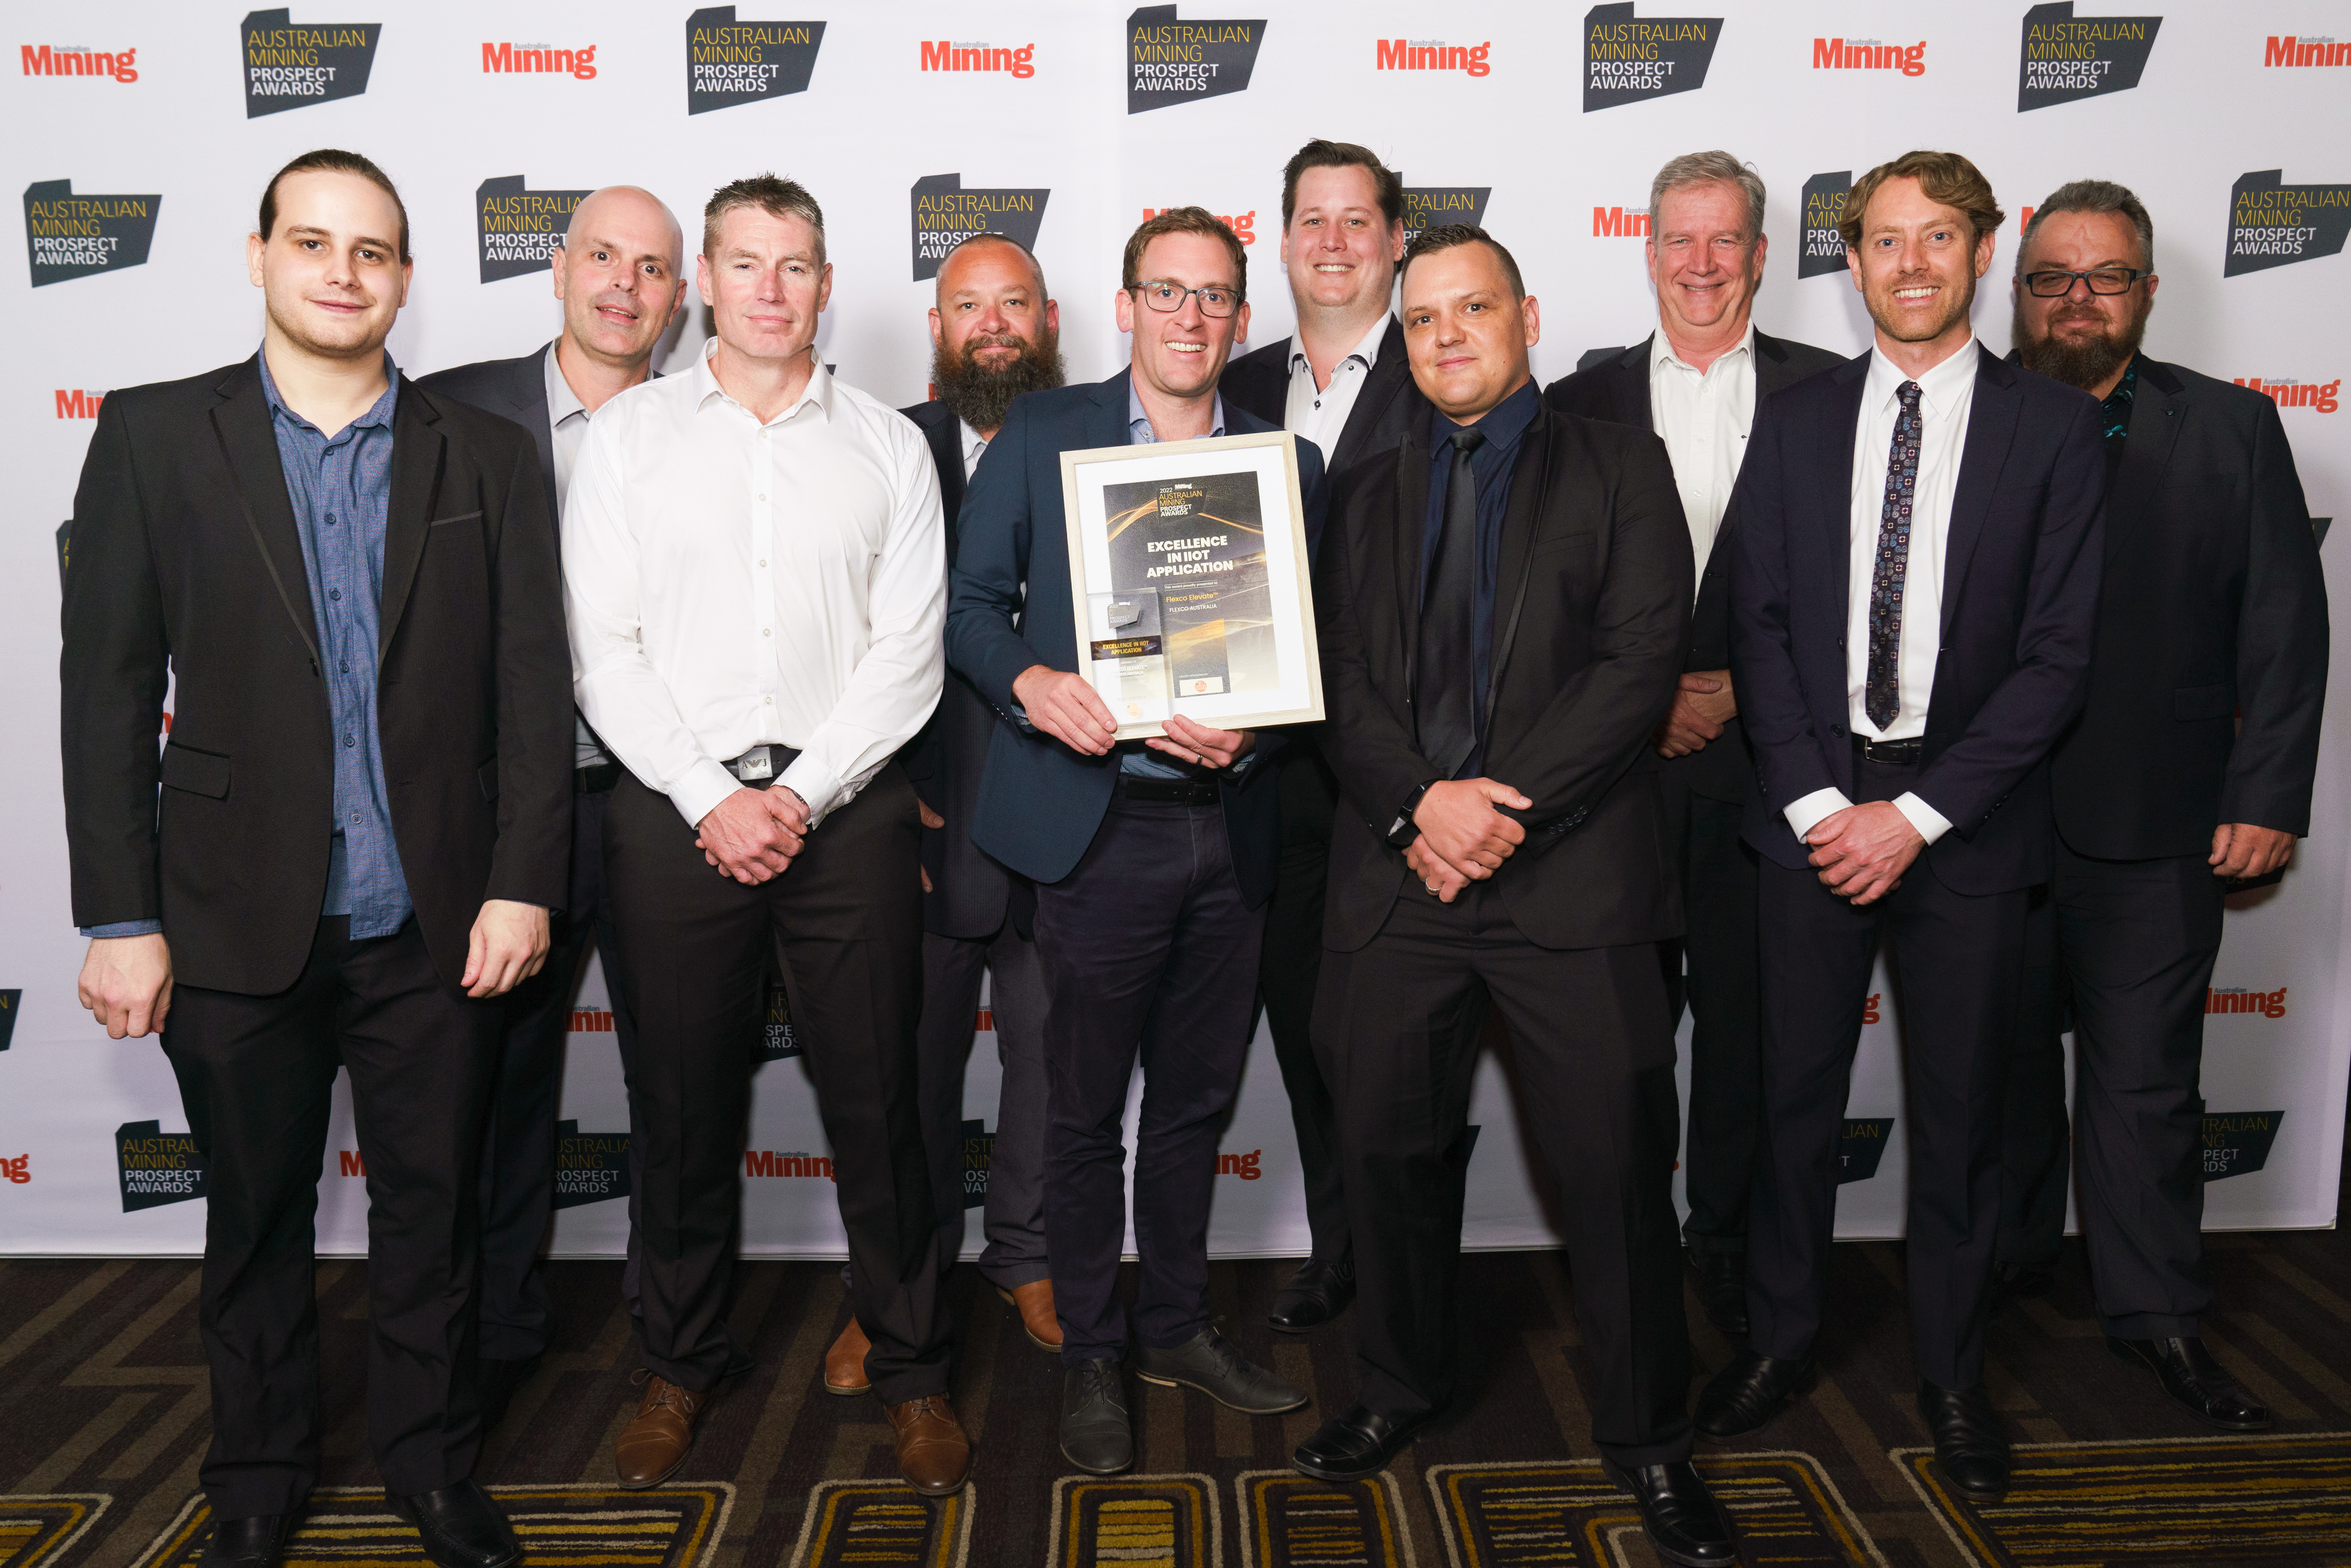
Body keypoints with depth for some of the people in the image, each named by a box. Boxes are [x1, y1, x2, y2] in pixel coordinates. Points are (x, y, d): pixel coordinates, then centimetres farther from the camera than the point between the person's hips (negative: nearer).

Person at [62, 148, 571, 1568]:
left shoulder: (486, 457, 4)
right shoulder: (154, 437, 1)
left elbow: (533, 687, 2)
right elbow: (109, 690, -1)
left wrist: (523, 881, -5)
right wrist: (120, 918, -5)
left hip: (439, 926, 1)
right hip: (237, 922, 0)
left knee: (433, 1212, 13)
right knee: (255, 1223, 15)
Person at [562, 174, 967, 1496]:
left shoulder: (889, 446, 8)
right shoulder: (631, 433, 8)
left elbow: (908, 651, 1)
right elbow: (603, 646, 1)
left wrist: (802, 795, -9)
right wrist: (711, 799, -8)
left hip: (848, 806, 0)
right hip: (677, 811, 1)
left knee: (878, 1100, 4)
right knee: (684, 1103, 9)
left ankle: (914, 1370, 19)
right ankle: (683, 1365, 27)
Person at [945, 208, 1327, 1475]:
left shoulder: (1287, 462, 9)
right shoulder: (1043, 434, 3)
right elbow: (971, 602, 1)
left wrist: (1252, 724, -11)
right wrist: (1034, 685, -17)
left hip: (1229, 826, 3)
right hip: (1099, 823, -3)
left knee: (1197, 1099, 16)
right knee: (1084, 1111, 7)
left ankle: (1177, 1326, 34)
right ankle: (1090, 1358, 24)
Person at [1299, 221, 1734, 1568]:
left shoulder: (1621, 467, 7)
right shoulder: (1372, 492, 17)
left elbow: (1642, 659, -5)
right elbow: (1344, 677, 8)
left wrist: (1505, 803, -14)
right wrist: (1416, 805, -10)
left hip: (1573, 877, -3)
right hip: (1399, 877, 3)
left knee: (1618, 1165, 1)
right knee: (1390, 1152, 11)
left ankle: (1649, 1436, 21)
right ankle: (1402, 1389, 34)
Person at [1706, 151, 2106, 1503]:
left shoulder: (2054, 427, 0)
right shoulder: (1798, 426, 7)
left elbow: (2059, 656, -6)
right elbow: (1761, 628, 3)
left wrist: (1916, 814, -13)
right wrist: (1816, 799, -9)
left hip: (1966, 821, -1)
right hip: (1814, 806, 2)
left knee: (1960, 1110, 10)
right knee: (1797, 1093, 9)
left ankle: (1953, 1374, 28)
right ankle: (1783, 1333, 28)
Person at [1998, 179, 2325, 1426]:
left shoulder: (2233, 429, 5)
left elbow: (2283, 624, 3)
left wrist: (2267, 797, -4)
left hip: (2155, 828, 0)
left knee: (2145, 1080, 7)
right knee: (2006, 1066, 16)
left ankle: (2157, 1313, 21)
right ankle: (2004, 1270, 35)